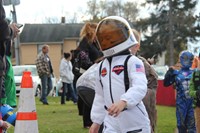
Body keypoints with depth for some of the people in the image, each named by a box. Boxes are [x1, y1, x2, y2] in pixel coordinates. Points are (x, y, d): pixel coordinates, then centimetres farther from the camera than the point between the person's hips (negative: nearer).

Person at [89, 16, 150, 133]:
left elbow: (140, 87, -25)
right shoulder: (102, 66, 14)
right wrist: (96, 121, 20)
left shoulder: (132, 62, -9)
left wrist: (123, 101, -42)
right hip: (111, 122, 6)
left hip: (134, 122, -6)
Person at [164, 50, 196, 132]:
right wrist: (169, 73, -10)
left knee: (191, 122, -1)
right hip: (181, 101, 1)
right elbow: (166, 83, 2)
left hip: (192, 100, -1)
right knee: (181, 123, 8)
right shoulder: (176, 73, 5)